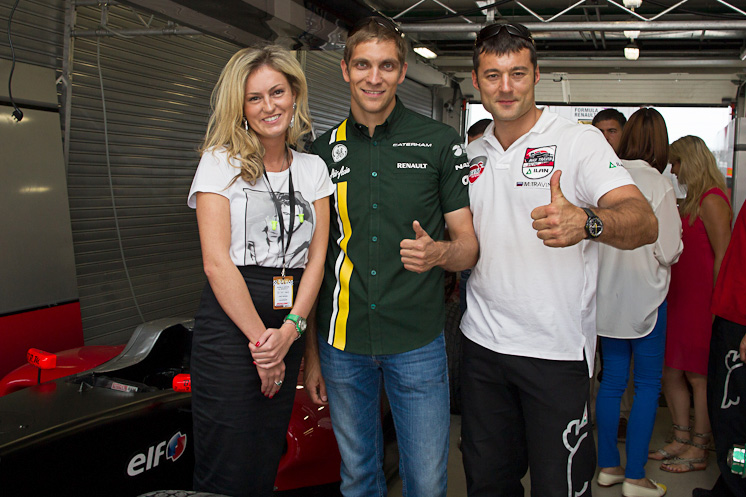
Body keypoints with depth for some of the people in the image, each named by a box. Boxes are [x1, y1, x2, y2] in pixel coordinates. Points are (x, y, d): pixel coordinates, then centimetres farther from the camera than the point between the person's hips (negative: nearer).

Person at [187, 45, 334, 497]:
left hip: (289, 326, 4)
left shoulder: (313, 168, 11)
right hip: (230, 320, -4)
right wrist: (260, 338, -12)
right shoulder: (221, 162, -1)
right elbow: (217, 262, -9)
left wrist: (289, 330, -9)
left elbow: (317, 257, 4)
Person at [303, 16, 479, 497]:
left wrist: (438, 252, -24)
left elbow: (469, 244, 0)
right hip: (342, 345, 2)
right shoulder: (322, 151, 5)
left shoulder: (440, 141, -1)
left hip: (418, 344, -2)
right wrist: (311, 352, 7)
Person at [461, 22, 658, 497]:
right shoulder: (471, 155, 9)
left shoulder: (579, 141, -8)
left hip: (557, 350, -5)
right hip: (482, 342, 5)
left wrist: (585, 222, -43)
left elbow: (645, 222, -23)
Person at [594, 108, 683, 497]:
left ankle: (608, 466, 22)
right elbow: (669, 251, -13)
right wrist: (675, 241, 7)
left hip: (606, 296, 5)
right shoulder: (658, 185, -14)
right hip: (643, 295, -5)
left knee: (612, 380, 13)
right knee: (648, 385, 6)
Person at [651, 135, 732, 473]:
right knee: (671, 371, 10)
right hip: (678, 297, 9)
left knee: (698, 375, -1)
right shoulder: (690, 201, 17)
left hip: (700, 299, -9)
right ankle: (681, 440, 22)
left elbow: (723, 256, -16)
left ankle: (698, 451, 9)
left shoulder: (712, 200, -11)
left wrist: (716, 303, -18)